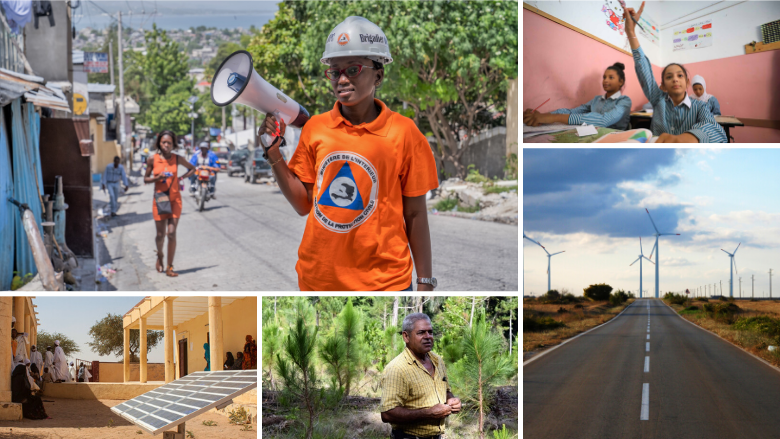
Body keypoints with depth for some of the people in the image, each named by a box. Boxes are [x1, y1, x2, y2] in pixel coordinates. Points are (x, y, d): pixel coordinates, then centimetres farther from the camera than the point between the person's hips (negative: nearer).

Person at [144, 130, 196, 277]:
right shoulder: (152, 159, -2)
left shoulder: (177, 159, 0)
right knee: (160, 234, 7)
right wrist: (157, 178, -14)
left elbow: (192, 168, 16)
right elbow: (145, 179, 5)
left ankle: (169, 267, 0)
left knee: (171, 233, -8)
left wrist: (181, 177, 0)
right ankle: (160, 256, 39)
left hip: (175, 199, 0)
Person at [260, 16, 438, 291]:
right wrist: (274, 154, -3)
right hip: (317, 278, 3)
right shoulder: (315, 128, 3)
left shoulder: (402, 132, -6)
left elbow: (415, 214, -2)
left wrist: (425, 282, -3)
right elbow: (303, 204, 6)